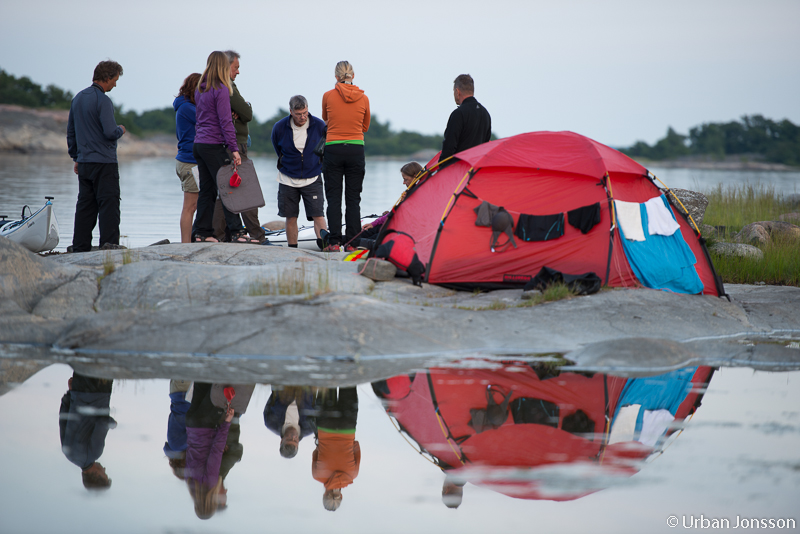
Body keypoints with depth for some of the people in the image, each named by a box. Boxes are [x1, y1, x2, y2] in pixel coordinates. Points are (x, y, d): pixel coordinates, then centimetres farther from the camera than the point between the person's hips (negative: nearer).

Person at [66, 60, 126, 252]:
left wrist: (76, 157, 24)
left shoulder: (77, 99, 14)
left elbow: (70, 132, 19)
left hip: (84, 163, 8)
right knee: (109, 202, -7)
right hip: (104, 162, -8)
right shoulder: (102, 100, -13)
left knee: (85, 205, 8)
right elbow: (110, 132, -19)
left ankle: (80, 247, 7)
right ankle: (109, 242, -13)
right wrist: (121, 130, 3)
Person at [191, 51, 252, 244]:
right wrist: (234, 149, -15)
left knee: (206, 189, 10)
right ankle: (236, 232, -8)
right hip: (214, 146, -8)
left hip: (198, 144, 8)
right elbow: (225, 122, -15)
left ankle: (201, 232, 9)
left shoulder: (200, 89, 13)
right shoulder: (221, 90, -11)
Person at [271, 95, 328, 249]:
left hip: (312, 179, -1)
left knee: (317, 215, -11)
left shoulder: (319, 126, -8)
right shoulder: (279, 128, -8)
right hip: (288, 180, 1)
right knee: (290, 217, 3)